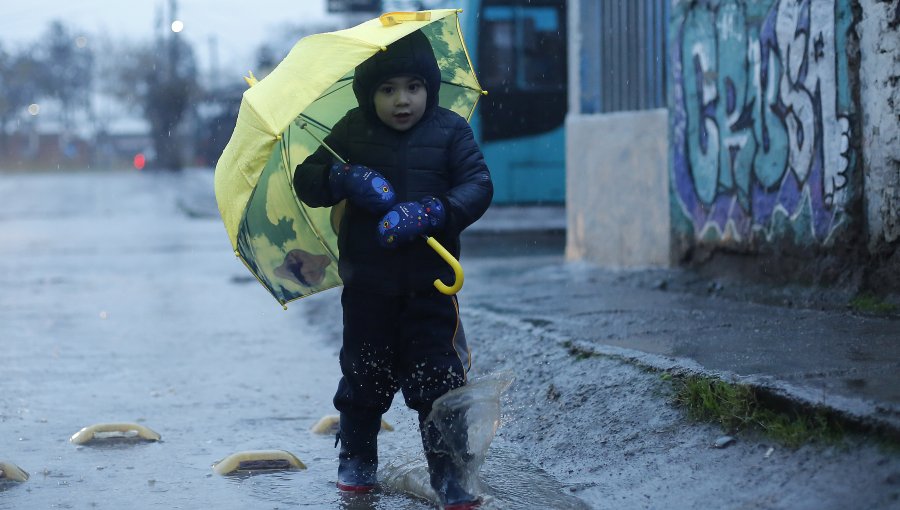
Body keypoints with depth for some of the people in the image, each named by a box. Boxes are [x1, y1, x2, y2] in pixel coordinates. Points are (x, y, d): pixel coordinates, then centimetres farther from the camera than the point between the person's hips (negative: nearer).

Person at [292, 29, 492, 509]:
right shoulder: (352, 133, 1)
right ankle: (357, 457, 30)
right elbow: (306, 182, 1)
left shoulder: (450, 131, -2)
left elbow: (478, 186, -8)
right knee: (364, 373, 12)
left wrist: (432, 212, -24)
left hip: (429, 282, -1)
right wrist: (345, 178, -20)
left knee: (437, 377, -3)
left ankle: (449, 470, 3)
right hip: (367, 282, 2)